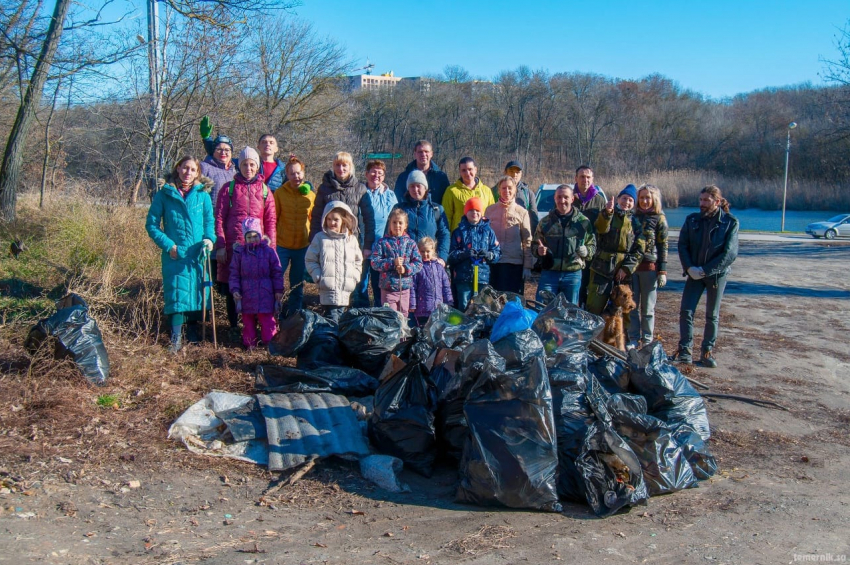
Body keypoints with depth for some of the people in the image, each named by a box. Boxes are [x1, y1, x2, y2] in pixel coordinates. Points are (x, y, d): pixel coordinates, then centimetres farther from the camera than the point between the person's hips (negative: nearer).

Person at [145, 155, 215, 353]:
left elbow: (209, 221, 10)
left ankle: (193, 329, 24)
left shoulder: (202, 194, 5)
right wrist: (168, 245, -8)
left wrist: (209, 238, -10)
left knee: (198, 290, 7)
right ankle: (176, 336, 0)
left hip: (198, 253, 2)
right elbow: (152, 224, 2)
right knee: (177, 293, -7)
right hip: (175, 254, -2)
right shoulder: (164, 194, 0)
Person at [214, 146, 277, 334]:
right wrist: (220, 246, -5)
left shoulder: (264, 190, 10)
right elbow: (219, 218, 3)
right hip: (232, 245, -1)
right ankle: (233, 327, 17)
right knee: (231, 286, 5)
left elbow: (271, 220, 8)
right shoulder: (229, 188, 6)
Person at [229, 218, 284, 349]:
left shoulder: (268, 251, 0)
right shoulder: (239, 252, 2)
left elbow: (277, 272, 4)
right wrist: (235, 289, -7)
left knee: (267, 319, 0)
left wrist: (278, 290, 1)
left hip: (265, 294, -1)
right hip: (246, 294, 1)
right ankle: (249, 344, 18)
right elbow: (234, 273, 5)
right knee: (248, 321, 9)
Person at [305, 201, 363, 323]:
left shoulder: (352, 239, 10)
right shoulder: (320, 238, 2)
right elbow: (310, 260, 4)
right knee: (331, 319, -11)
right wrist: (318, 277, -6)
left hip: (347, 290, 3)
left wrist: (355, 277, 6)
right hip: (327, 289, -3)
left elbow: (358, 261, 19)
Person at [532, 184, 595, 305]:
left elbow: (592, 245, 7)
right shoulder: (545, 222, 7)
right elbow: (534, 245, 12)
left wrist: (586, 251, -15)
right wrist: (538, 250, -10)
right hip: (549, 273, 0)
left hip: (573, 275, 0)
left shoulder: (583, 222, 3)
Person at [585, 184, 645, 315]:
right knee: (594, 306, -7)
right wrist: (607, 213, -39)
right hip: (602, 267, -2)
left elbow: (639, 250, 3)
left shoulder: (635, 222, 9)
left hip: (624, 271, 2)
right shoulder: (607, 216, 4)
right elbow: (601, 228, -21)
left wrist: (627, 268, -8)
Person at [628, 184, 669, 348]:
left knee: (648, 307, 4)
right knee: (632, 305, 5)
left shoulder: (659, 219, 0)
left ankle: (647, 340, 13)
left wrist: (662, 271, -7)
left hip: (649, 267, -3)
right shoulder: (634, 216, 10)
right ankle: (634, 339, 13)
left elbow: (663, 246, -2)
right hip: (631, 266, 4)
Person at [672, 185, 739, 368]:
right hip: (694, 273, 2)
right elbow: (682, 245, 1)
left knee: (712, 316, 8)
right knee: (686, 311, -5)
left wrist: (705, 270, -16)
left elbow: (730, 254, -12)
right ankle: (685, 351, 1)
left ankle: (707, 352, 17)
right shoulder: (692, 220, 2)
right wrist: (690, 268, -14)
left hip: (717, 274, -2)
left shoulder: (730, 222, -7)